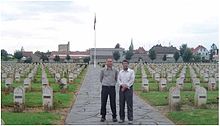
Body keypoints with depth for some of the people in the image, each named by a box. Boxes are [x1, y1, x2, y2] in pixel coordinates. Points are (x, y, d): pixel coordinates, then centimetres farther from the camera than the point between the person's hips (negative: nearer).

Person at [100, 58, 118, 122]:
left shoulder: (115, 71, 5)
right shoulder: (103, 70, 3)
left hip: (112, 88, 0)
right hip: (104, 88, 0)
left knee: (113, 103, 1)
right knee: (103, 103, 2)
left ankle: (114, 117, 12)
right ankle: (103, 116, 13)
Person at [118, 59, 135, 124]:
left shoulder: (131, 71, 2)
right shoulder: (120, 72, 12)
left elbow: (132, 80, -6)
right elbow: (118, 80, 3)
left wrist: (126, 86, -12)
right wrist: (122, 85, -16)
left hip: (128, 89, -3)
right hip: (121, 89, 3)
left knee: (129, 104, -5)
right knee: (121, 104, 5)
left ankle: (130, 119, -3)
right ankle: (122, 118, 12)